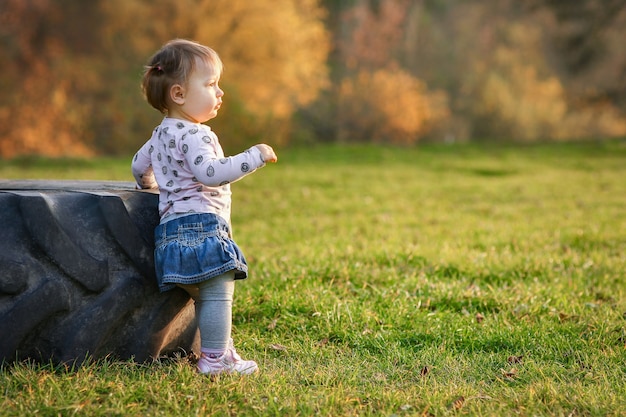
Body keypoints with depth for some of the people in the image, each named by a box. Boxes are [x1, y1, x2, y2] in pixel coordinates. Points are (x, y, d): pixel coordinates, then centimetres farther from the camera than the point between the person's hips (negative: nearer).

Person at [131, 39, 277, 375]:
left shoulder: (162, 134, 20)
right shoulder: (193, 135, -14)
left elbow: (139, 165, 35)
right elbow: (210, 172, -29)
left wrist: (149, 184, 56)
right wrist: (254, 156, -24)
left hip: (175, 228, 11)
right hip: (200, 224, -11)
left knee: (205, 296, 17)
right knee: (218, 293, -8)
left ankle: (221, 350, 25)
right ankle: (215, 359, -5)